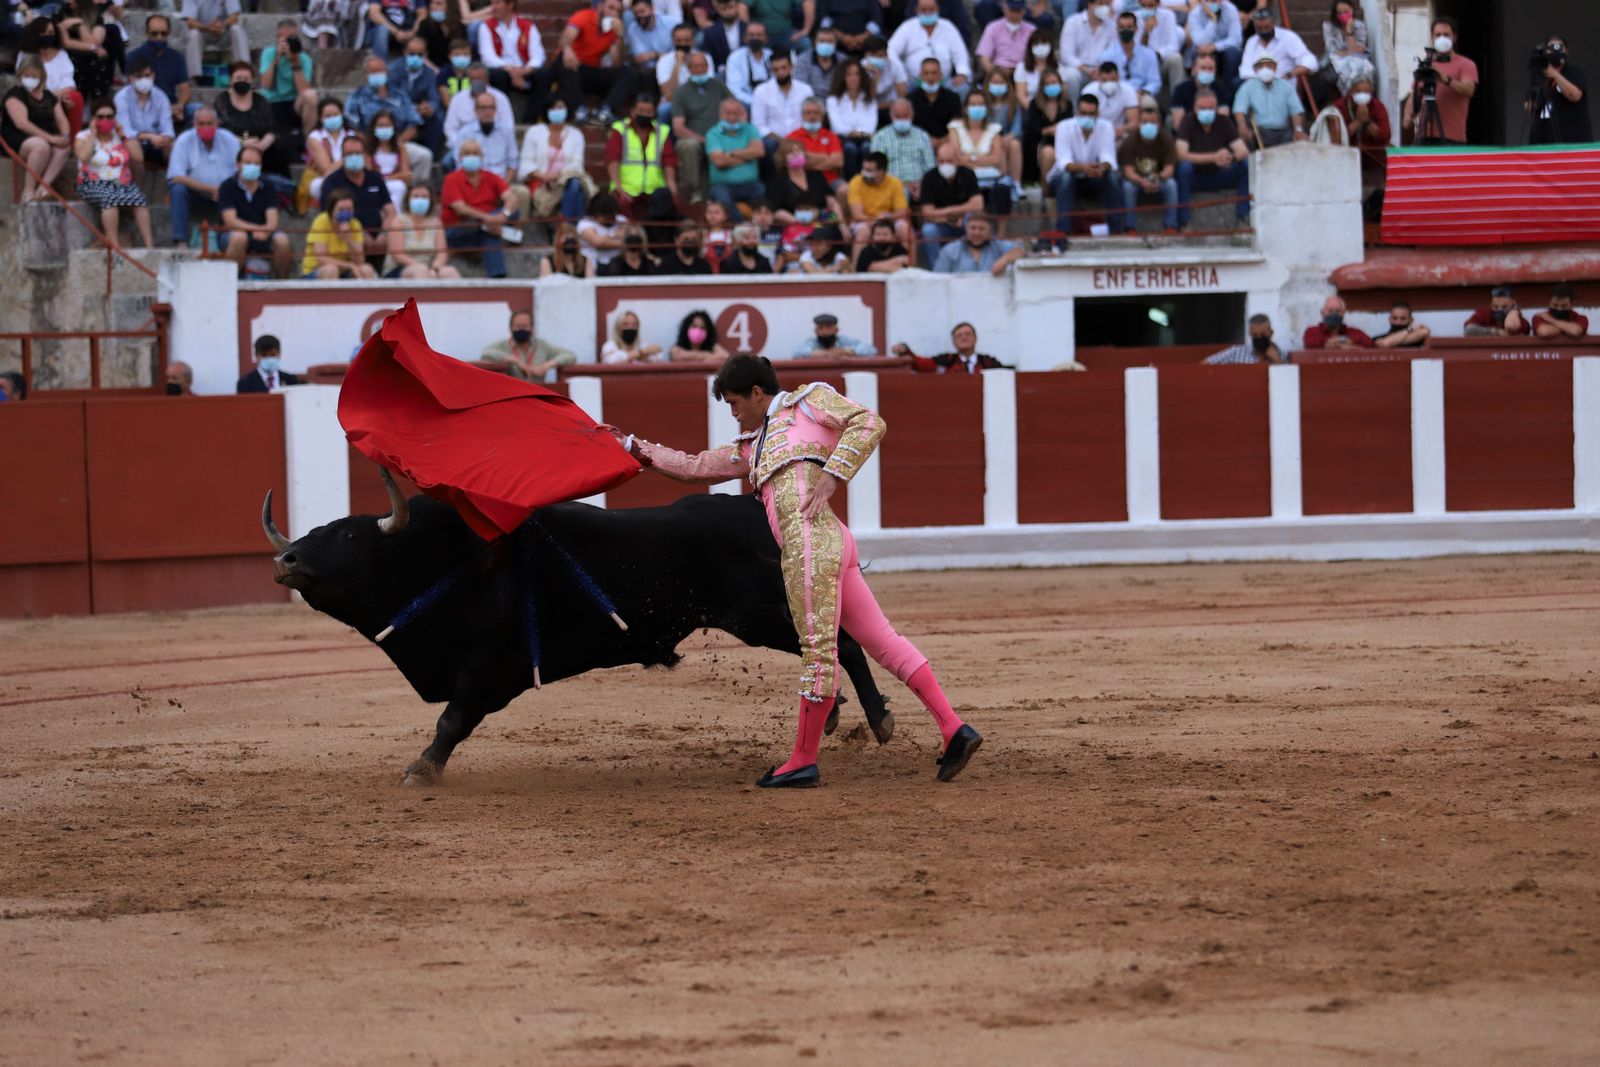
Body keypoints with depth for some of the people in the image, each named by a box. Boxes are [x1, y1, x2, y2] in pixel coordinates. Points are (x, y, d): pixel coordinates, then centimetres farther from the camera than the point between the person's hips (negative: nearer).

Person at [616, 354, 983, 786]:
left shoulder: (808, 402, 10)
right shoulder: (752, 447, 32)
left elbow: (870, 424, -1)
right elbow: (696, 467, 38)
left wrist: (832, 475, -10)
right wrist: (634, 448, 40)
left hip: (812, 542, -9)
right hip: (833, 544, 9)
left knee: (819, 650, -4)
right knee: (883, 641, 3)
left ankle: (803, 761, -1)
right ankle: (954, 729, -1)